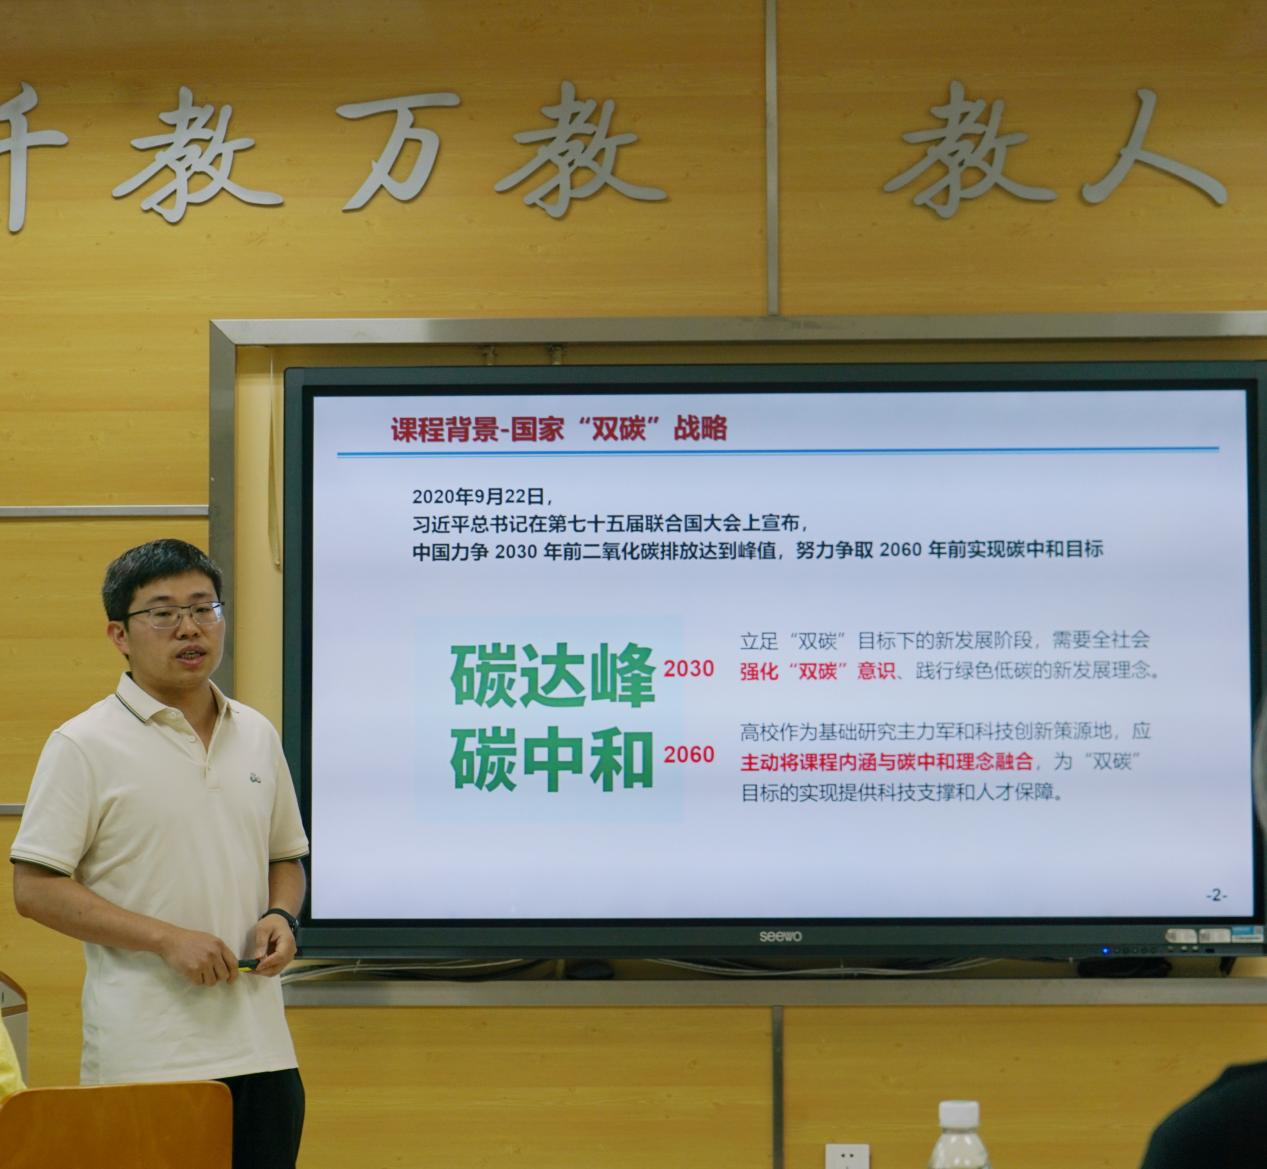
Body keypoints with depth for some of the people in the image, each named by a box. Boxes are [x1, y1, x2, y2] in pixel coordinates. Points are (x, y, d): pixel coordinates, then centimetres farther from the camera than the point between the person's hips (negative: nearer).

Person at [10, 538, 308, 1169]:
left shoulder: (257, 736, 13)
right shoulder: (84, 746, -5)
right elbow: (34, 888, -9)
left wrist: (281, 917, 0)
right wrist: (167, 939, -15)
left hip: (262, 1046, 5)